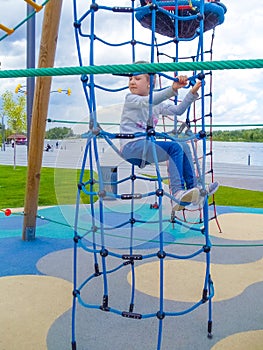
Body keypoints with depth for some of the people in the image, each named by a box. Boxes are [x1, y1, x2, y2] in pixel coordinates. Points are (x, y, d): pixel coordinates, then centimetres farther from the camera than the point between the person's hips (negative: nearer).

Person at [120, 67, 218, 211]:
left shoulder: (157, 104, 19)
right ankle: (177, 193, -28)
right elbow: (149, 101, -24)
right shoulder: (130, 99, -3)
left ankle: (193, 188, 4)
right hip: (131, 147, -8)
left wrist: (192, 92, 5)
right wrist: (173, 89, -36)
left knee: (184, 146, 2)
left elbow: (178, 110, 14)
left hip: (146, 144, 8)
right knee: (175, 148, -22)